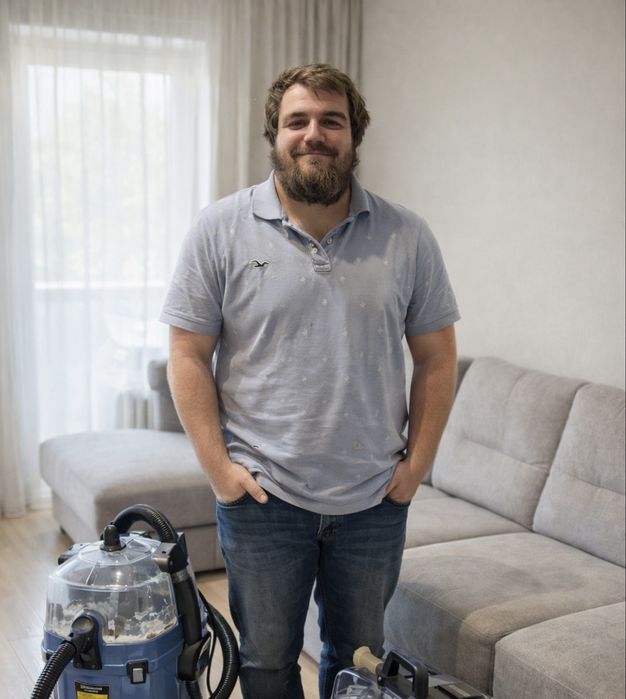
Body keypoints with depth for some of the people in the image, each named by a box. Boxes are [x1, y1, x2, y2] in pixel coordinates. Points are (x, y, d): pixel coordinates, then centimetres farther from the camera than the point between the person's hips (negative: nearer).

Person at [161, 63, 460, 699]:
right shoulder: (220, 230, -6)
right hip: (260, 497, -1)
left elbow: (437, 357, 3)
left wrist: (417, 462, -2)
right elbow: (188, 355, -5)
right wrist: (217, 465, -10)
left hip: (375, 499, 2)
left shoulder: (407, 236, -1)